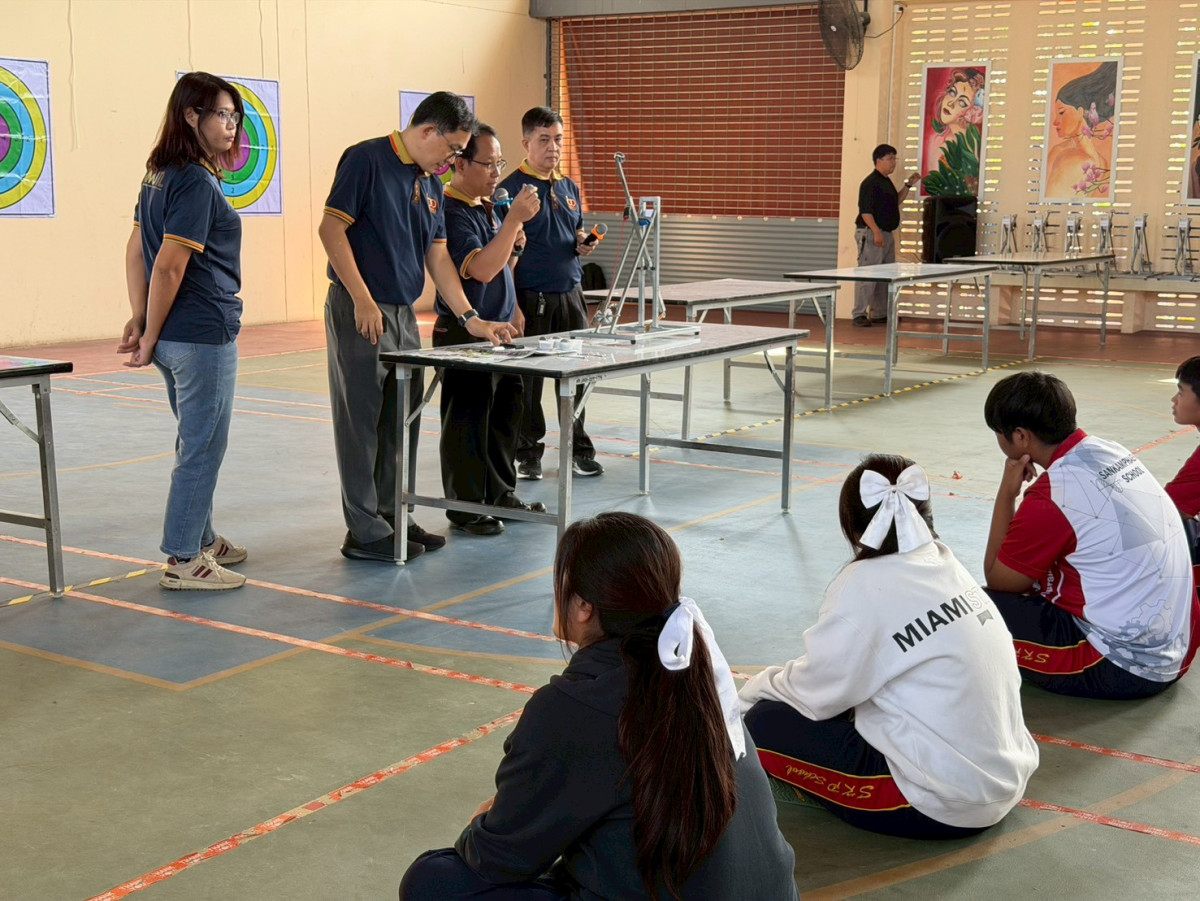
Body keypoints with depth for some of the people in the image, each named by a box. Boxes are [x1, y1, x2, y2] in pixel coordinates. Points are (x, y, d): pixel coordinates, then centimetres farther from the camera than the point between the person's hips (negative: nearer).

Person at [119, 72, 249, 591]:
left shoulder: (160, 175, 12)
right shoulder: (197, 182, -17)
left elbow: (137, 250, 11)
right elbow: (169, 267, -19)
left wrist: (140, 320, 7)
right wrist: (150, 338, -12)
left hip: (176, 335, 9)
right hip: (205, 334, -9)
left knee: (197, 442, 19)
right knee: (202, 446, 0)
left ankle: (201, 539, 31)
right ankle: (184, 560, 6)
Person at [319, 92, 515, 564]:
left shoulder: (431, 184, 14)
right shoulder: (366, 159, -10)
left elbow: (437, 256, 16)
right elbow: (331, 229, -15)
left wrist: (470, 318, 10)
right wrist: (363, 300, -18)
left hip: (405, 313, 8)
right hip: (361, 312, -8)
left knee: (401, 422, 13)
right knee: (361, 422, -3)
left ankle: (391, 515, 24)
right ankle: (365, 532, 2)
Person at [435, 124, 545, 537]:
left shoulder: (487, 208, 14)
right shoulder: (450, 212, -15)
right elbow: (481, 269, -26)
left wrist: (514, 247, 2)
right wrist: (515, 219, -27)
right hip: (464, 334, -9)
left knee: (505, 413, 16)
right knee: (467, 421, -1)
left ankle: (501, 493, 28)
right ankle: (466, 506, 8)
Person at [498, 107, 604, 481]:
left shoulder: (570, 188, 13)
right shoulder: (511, 188, -8)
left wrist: (583, 245, -1)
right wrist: (513, 307, -17)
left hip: (570, 295, 6)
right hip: (531, 298, -6)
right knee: (528, 379, 4)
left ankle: (580, 450, 22)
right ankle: (528, 454, 16)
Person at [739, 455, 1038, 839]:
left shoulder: (866, 586, -15)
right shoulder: (948, 567, 6)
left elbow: (817, 692, -8)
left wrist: (756, 688, 10)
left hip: (945, 807, -8)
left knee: (766, 724, -3)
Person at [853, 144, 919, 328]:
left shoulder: (887, 182, 17)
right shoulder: (870, 183, -13)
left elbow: (896, 201, 30)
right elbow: (865, 210, -20)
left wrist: (908, 185, 18)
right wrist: (876, 232, -25)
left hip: (886, 234, 10)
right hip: (871, 234, -10)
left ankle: (880, 313, 21)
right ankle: (859, 314, -8)